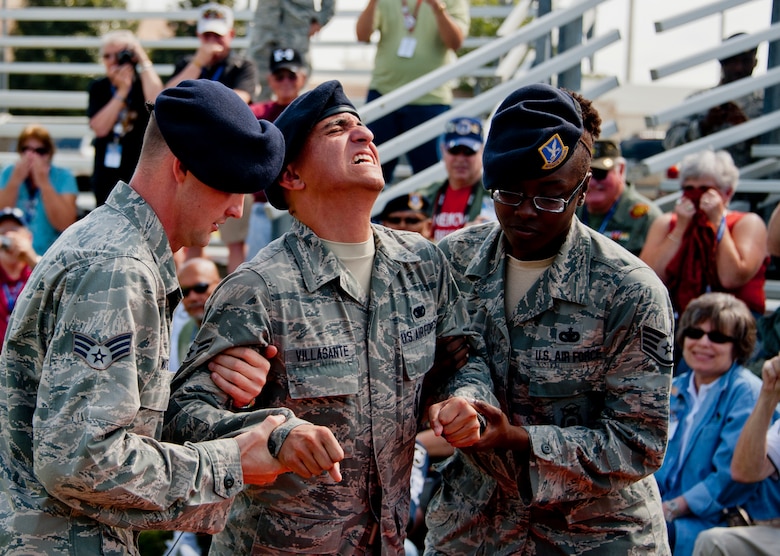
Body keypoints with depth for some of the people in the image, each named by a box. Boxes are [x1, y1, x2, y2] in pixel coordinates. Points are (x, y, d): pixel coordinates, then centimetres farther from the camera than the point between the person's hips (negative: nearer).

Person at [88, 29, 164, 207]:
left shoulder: (144, 83, 0)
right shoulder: (98, 88, 7)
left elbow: (155, 102, -25)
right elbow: (100, 128, -6)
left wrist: (143, 60, -16)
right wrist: (122, 91, -11)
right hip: (106, 170, 4)